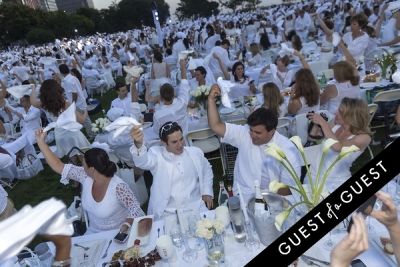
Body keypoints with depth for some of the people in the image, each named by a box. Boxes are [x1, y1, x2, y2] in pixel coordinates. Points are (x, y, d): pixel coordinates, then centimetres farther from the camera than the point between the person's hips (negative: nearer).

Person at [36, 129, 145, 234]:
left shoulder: (118, 187, -28)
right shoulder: (85, 176, -10)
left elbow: (136, 209, -23)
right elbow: (58, 166, -2)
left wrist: (126, 225, -43)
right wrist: (41, 142, -4)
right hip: (93, 233, 6)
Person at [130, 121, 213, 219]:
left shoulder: (195, 152, 6)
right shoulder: (157, 154, -6)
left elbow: (207, 170, 21)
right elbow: (143, 161, -27)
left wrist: (207, 192, 9)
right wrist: (138, 144, -48)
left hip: (195, 207, 2)